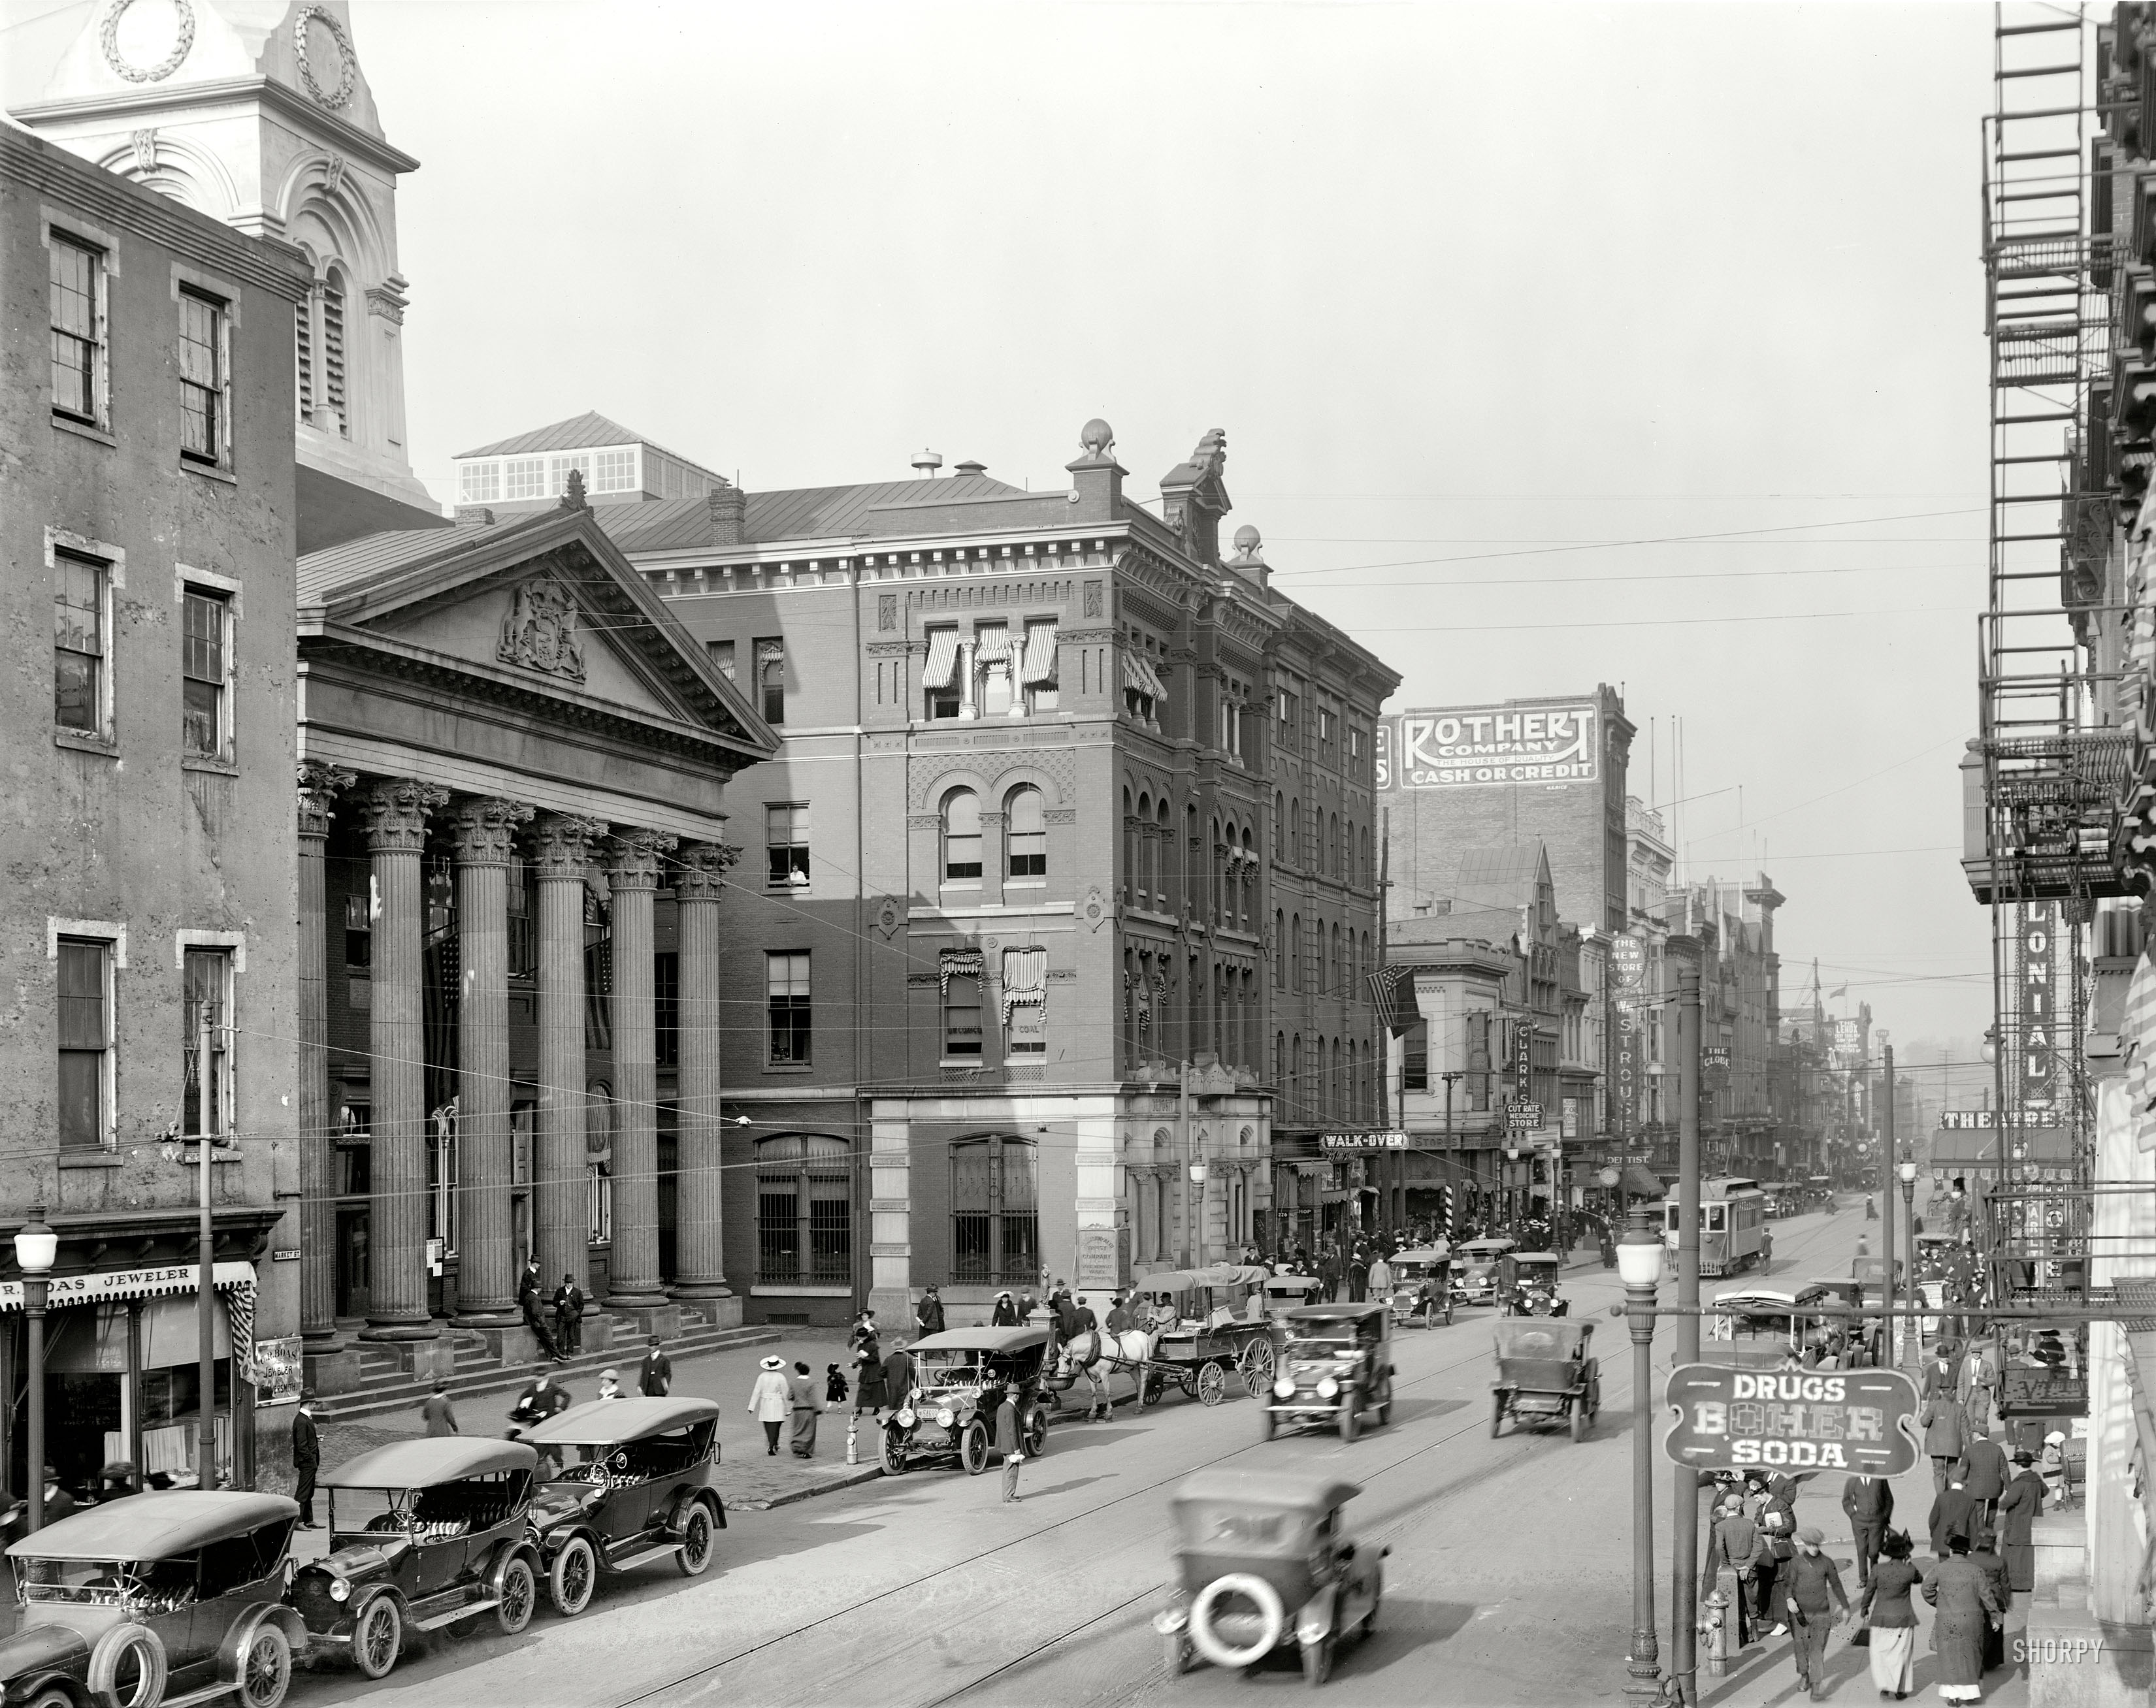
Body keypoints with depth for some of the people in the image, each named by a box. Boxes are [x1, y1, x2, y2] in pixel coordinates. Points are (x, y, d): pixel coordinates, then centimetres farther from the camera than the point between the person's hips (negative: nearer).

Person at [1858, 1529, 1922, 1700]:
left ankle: (1884, 1685, 5)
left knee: (1881, 1652, 15)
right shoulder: (1910, 1570, -16)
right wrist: (1909, 1563, 19)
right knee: (1901, 1653, 14)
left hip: (1881, 1618, 0)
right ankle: (1899, 1690, 20)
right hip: (1903, 1618, 0)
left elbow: (1869, 1591, -2)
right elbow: (1919, 1580, 8)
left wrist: (1864, 1610, 15)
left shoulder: (1878, 1569, -14)